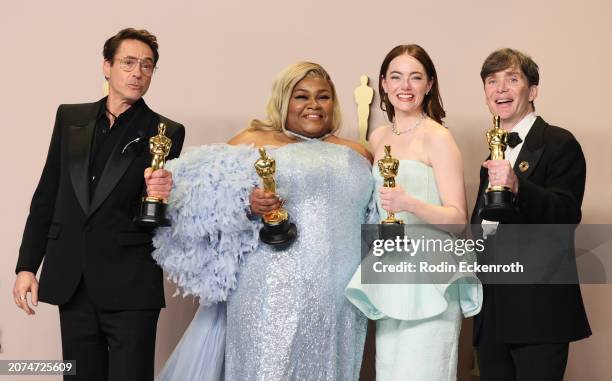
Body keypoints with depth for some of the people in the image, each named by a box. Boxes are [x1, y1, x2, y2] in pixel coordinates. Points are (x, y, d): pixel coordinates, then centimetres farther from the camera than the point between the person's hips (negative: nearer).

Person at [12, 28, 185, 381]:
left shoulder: (166, 133, 0)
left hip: (131, 287, -3)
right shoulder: (71, 117, 9)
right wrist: (27, 265, 6)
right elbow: (47, 196, 10)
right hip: (71, 282, 3)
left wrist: (161, 195, -20)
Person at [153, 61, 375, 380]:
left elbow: (373, 219, 23)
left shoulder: (356, 155, 17)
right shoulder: (253, 141, 6)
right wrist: (248, 205, -20)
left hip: (338, 298, 4)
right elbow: (208, 200, -2)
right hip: (272, 292, -3)